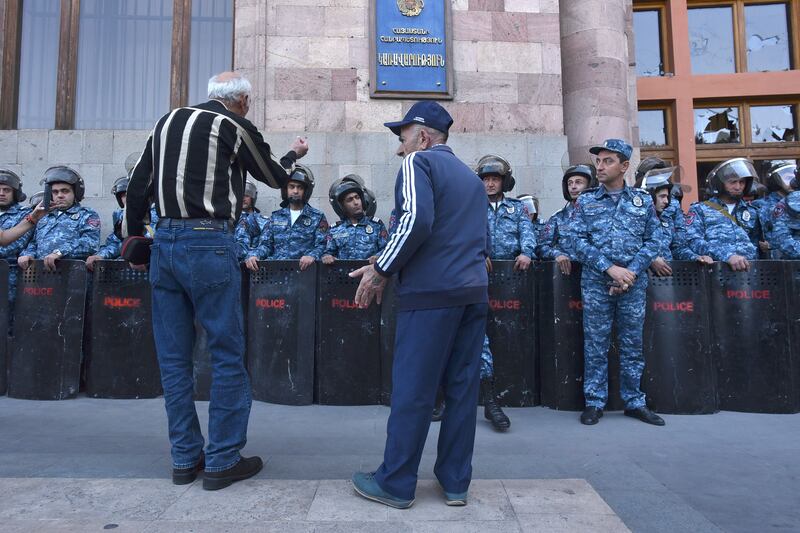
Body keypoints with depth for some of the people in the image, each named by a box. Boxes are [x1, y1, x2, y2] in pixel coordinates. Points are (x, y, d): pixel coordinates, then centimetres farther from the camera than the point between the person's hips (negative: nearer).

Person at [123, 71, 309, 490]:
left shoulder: (168, 121, 16)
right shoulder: (235, 126, 1)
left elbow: (138, 185, 14)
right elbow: (274, 177, 14)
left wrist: (134, 238, 22)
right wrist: (294, 155, 34)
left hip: (164, 243, 7)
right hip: (209, 245, -6)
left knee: (173, 357, 10)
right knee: (227, 354, 2)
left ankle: (184, 459, 20)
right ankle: (222, 460, 9)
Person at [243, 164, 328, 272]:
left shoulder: (318, 217, 9)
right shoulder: (275, 217, 20)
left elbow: (321, 245, 0)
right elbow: (266, 244, 15)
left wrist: (312, 256, -24)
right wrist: (253, 255, -7)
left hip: (302, 268, -3)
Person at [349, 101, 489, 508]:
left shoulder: (418, 162, -1)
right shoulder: (471, 176, 22)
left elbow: (416, 220, -19)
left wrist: (380, 272, -10)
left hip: (431, 292, -8)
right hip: (474, 291, 8)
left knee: (412, 390, 1)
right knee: (462, 388, 10)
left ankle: (395, 484, 13)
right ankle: (455, 482, 20)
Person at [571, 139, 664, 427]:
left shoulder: (643, 200, 9)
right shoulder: (586, 201, 6)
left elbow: (653, 240, 4)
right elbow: (579, 241, -2)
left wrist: (631, 273, -10)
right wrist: (610, 268, -13)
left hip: (634, 283, 1)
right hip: (596, 282, -1)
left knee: (633, 344, 8)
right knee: (595, 344, 3)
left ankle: (635, 402, 21)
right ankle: (594, 402, 13)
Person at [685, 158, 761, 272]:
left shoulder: (752, 212, 23)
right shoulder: (699, 210, 10)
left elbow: (757, 245, 18)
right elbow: (693, 241, -5)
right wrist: (727, 256, -16)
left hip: (748, 269, 3)